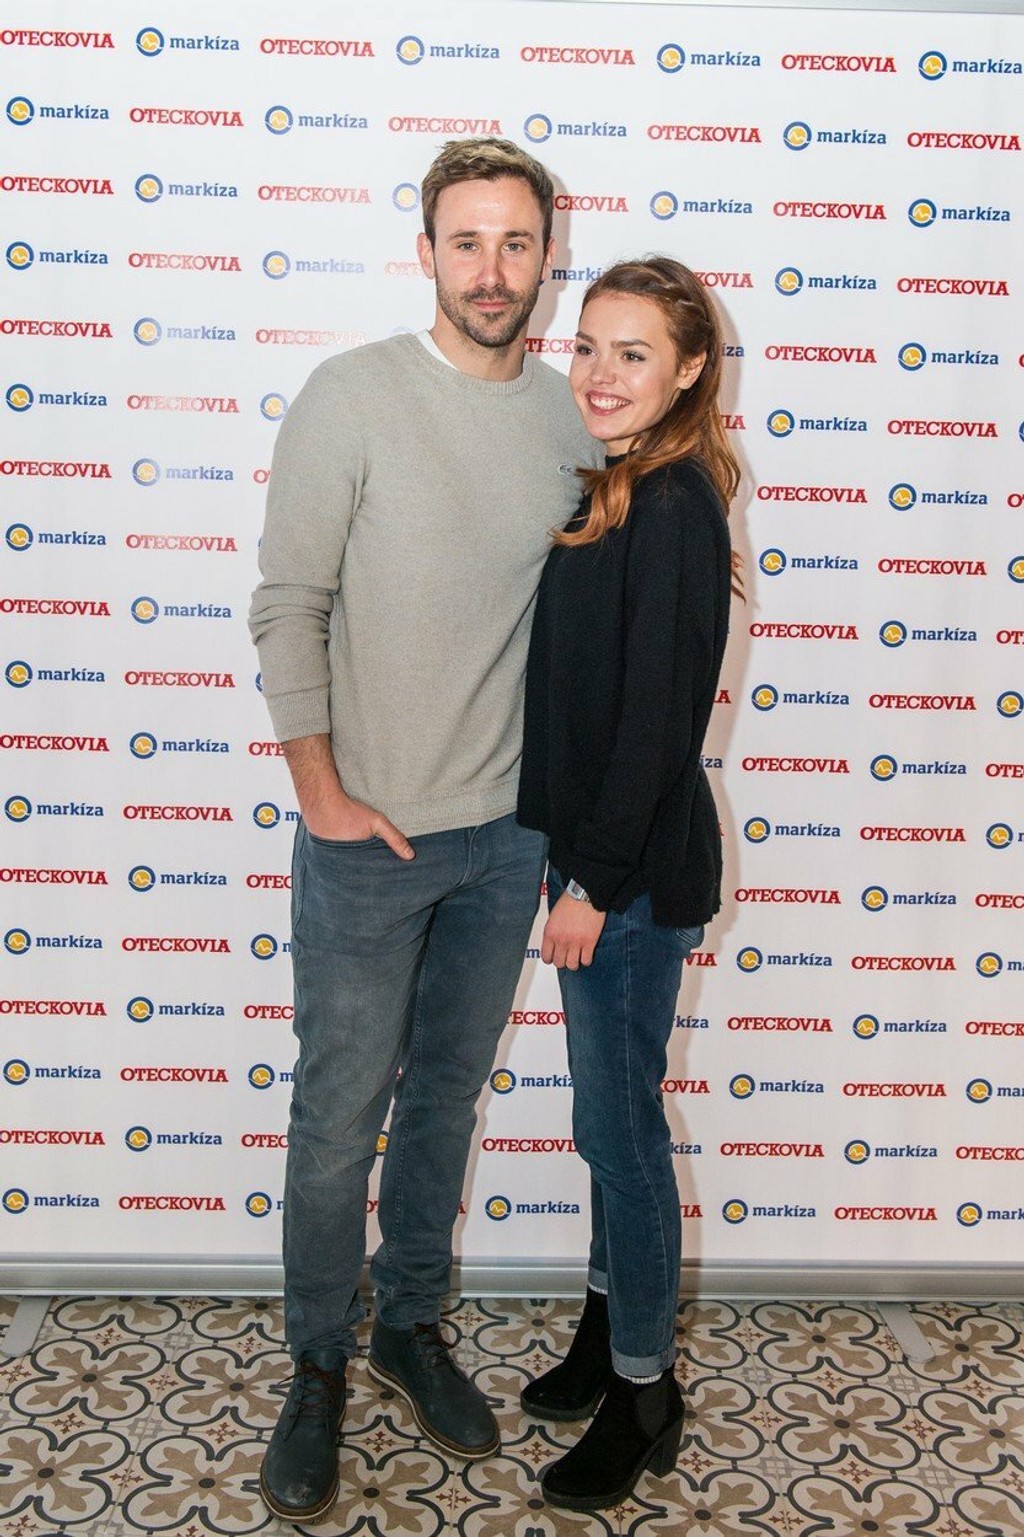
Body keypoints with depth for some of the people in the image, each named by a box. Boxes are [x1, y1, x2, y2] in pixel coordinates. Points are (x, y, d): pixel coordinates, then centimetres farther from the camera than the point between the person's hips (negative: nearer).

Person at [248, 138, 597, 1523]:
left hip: (508, 834, 4)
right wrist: (324, 796, -11)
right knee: (340, 1118, 7)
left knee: (448, 1096, 18)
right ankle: (318, 1370, 29)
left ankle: (412, 1322, 39)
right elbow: (288, 608, -9)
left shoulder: (572, 418, 2)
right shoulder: (353, 396, -11)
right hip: (368, 836, -4)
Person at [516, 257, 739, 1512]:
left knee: (620, 1126, 4)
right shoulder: (616, 491, 11)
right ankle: (607, 1334, 38)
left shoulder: (673, 510, -18)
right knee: (610, 1116, 20)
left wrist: (596, 881, -17)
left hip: (638, 868, -9)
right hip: (598, 851, 9)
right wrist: (579, 866, 14)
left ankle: (643, 1397, 24)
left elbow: (657, 714, -21)